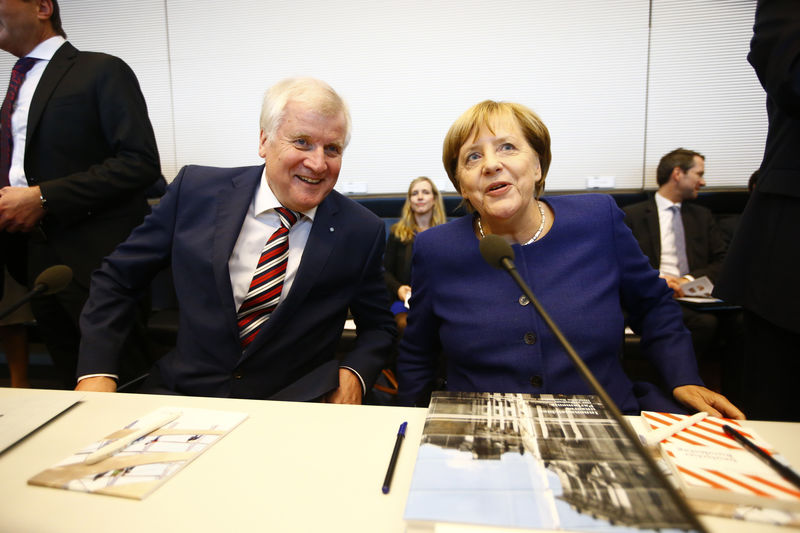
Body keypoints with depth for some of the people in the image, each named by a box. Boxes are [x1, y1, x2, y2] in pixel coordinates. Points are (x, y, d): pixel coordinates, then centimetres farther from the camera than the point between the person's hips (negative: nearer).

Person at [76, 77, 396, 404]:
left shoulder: (362, 232, -7)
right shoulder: (195, 189, -5)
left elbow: (378, 326, 4)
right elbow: (118, 278, 4)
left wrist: (355, 374, -15)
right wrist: (96, 371, -8)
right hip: (182, 394, 0)